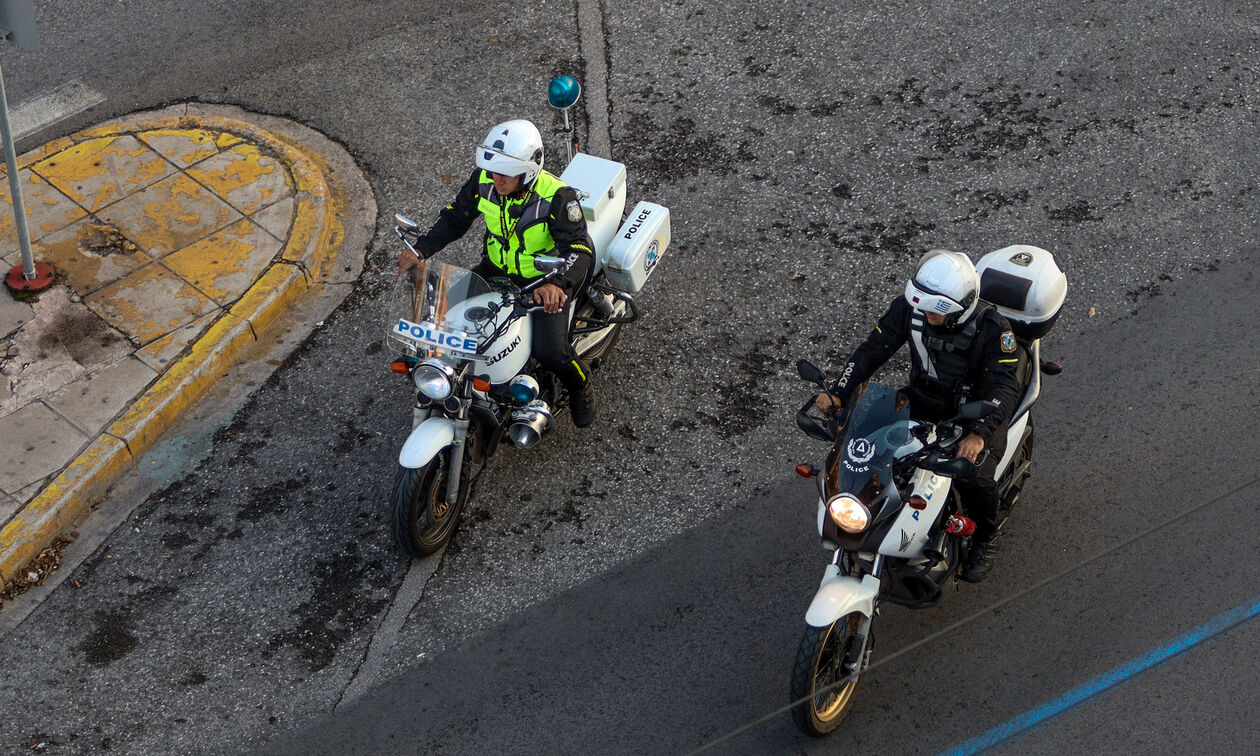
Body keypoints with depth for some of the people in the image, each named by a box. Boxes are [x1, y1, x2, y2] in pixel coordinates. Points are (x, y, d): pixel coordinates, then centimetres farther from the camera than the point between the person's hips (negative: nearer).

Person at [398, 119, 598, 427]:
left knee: (550, 352, -21)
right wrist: (421, 249, -12)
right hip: (497, 269, 6)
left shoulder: (556, 197, -28)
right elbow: (455, 217, 2)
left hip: (545, 279, -5)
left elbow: (578, 249, -29)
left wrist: (557, 284, -49)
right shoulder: (483, 180, -13)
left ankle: (579, 383, 16)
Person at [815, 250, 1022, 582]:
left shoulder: (992, 328, -26)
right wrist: (838, 393, -19)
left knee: (974, 477, -26)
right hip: (922, 401, 4)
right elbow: (873, 349, -7)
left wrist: (979, 433, -48)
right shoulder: (910, 308, -16)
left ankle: (985, 539, 7)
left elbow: (1006, 385, -32)